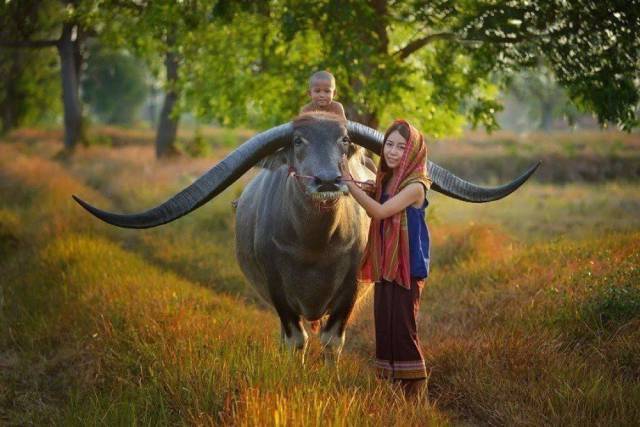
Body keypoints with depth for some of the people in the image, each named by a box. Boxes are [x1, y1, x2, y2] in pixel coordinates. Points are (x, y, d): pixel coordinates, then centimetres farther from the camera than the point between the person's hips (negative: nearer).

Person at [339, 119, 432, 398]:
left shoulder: (415, 186, -14)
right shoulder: (384, 180, 9)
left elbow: (379, 211, -23)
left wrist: (348, 181, -23)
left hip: (407, 268, -7)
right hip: (385, 266, 7)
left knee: (402, 328, -6)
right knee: (384, 328, 9)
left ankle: (415, 389, 3)